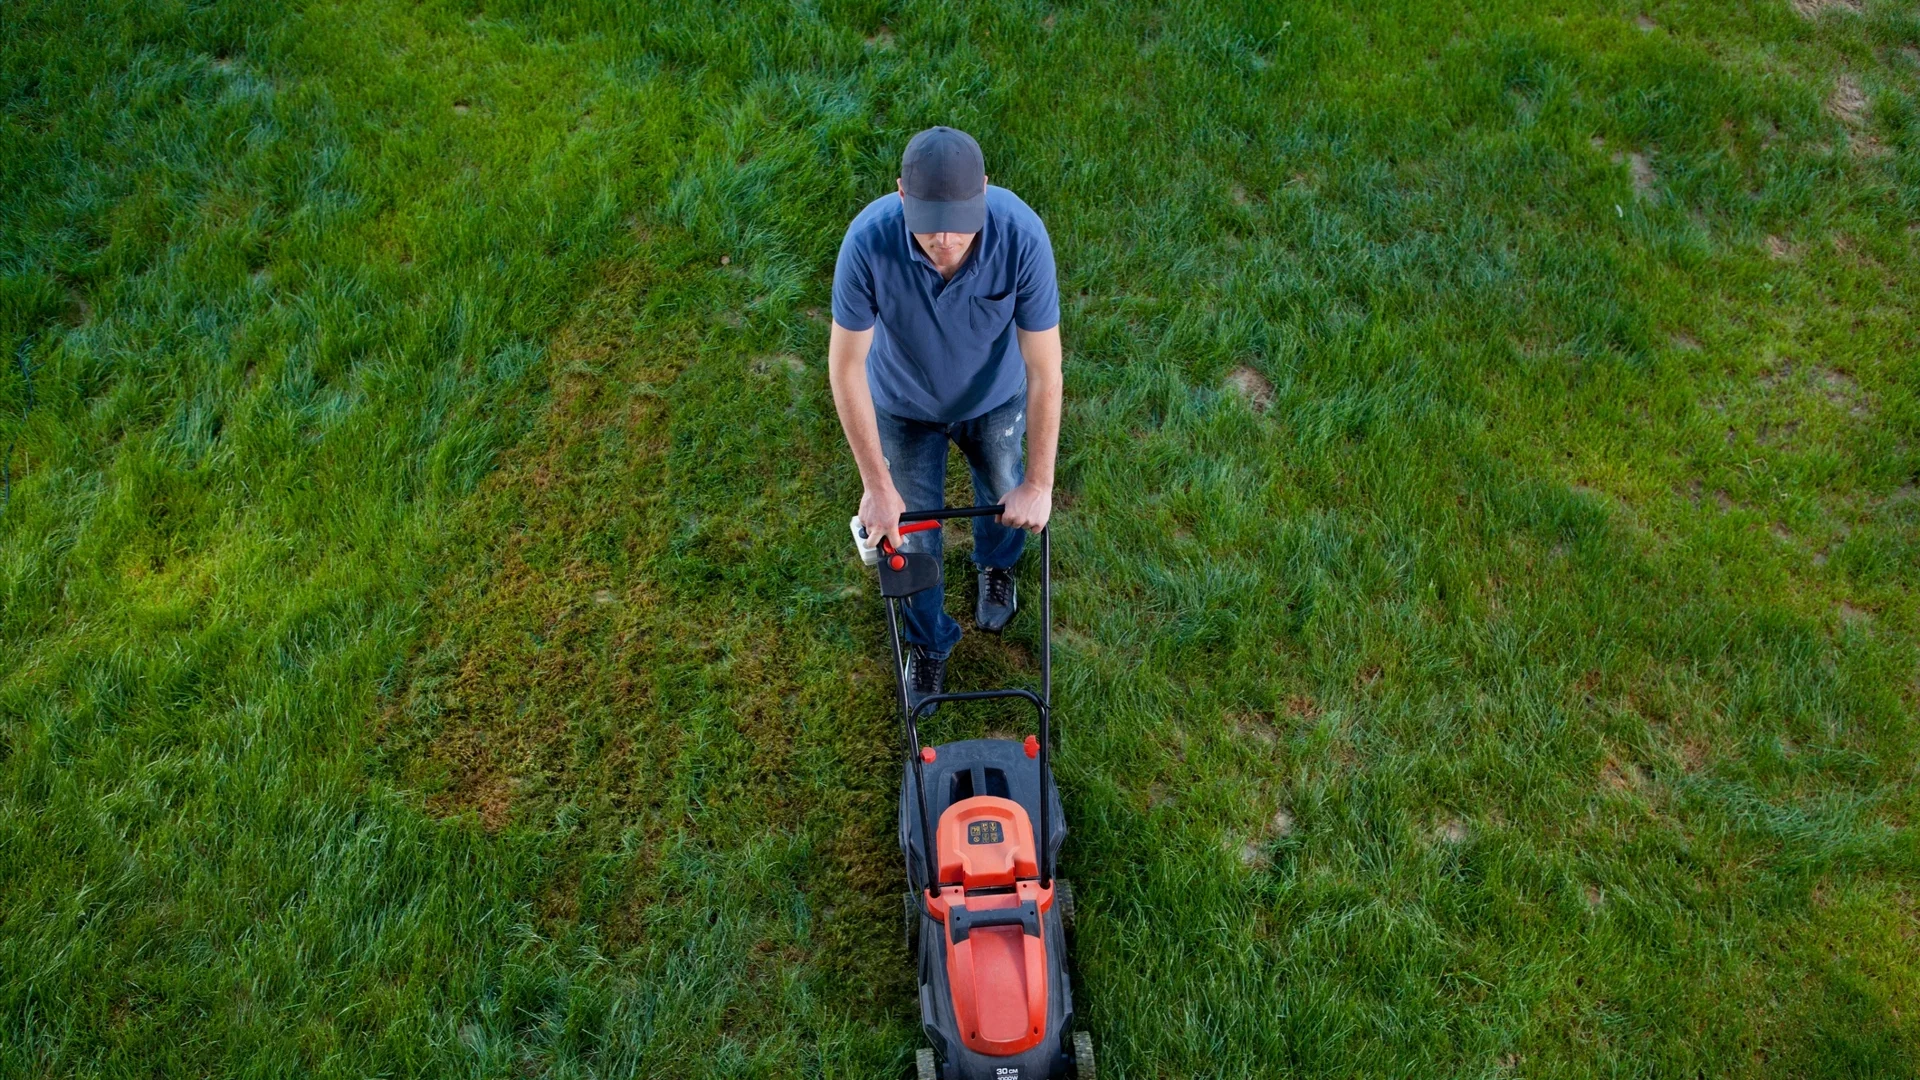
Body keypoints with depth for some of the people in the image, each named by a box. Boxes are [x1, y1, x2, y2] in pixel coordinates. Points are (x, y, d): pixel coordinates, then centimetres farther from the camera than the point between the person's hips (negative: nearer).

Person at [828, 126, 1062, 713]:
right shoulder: (870, 239, -38)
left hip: (994, 397, 1)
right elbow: (845, 366, -26)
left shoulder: (1022, 235, -37)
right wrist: (877, 485, -23)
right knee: (911, 533, 13)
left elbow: (1044, 369, -27)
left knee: (1006, 498, 26)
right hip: (904, 405, -1)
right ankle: (928, 643, 42)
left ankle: (996, 565, 63)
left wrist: (1039, 483, -21)